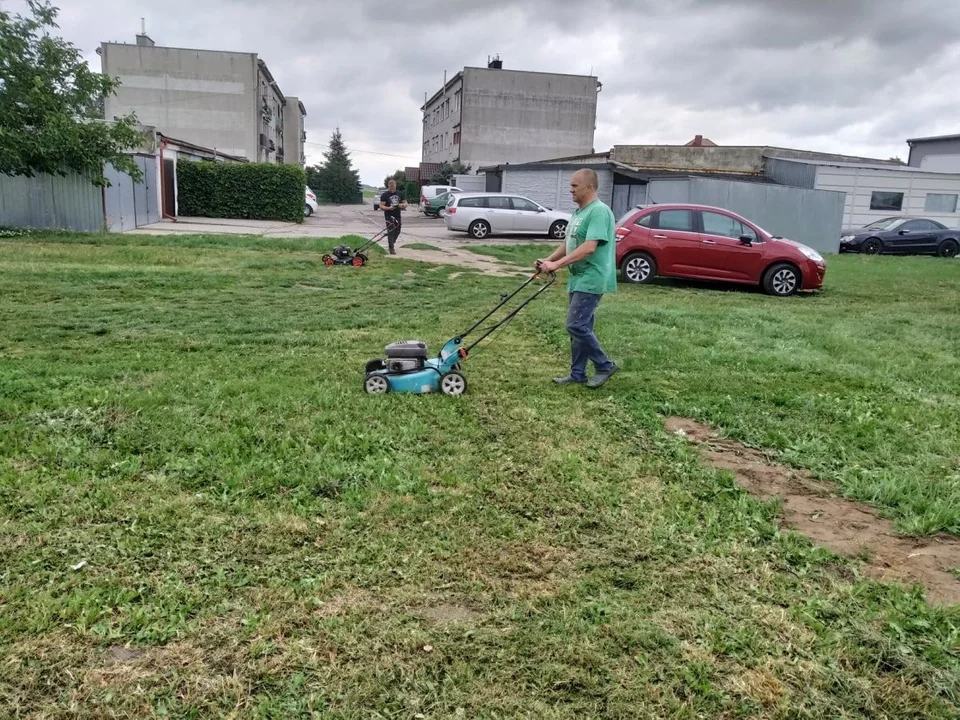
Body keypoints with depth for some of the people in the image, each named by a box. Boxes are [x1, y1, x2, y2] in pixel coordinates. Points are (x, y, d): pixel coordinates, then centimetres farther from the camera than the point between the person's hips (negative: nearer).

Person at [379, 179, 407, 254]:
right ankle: (392, 248, -6)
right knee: (391, 232, -10)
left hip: (397, 216, 5)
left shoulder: (400, 193, 10)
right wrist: (388, 208, -26)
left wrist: (403, 205, -11)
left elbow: (405, 203, 13)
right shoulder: (385, 195, -3)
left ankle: (392, 244, 34)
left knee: (397, 232, 12)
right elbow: (381, 206, -8)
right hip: (389, 216, -5)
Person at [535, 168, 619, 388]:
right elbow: (568, 243, 22)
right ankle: (577, 373, 18)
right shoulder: (579, 212, 16)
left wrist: (557, 264, -27)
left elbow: (588, 248, -26)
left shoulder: (599, 211, -17)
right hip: (579, 279, 10)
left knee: (576, 326, -12)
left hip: (591, 280, -10)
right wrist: (548, 260, 7)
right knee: (580, 327, 11)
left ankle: (605, 366, 2)